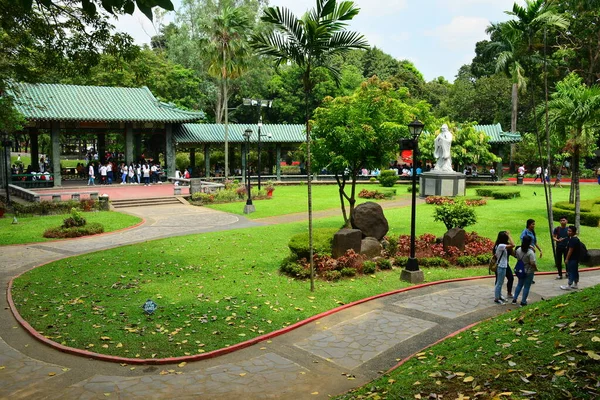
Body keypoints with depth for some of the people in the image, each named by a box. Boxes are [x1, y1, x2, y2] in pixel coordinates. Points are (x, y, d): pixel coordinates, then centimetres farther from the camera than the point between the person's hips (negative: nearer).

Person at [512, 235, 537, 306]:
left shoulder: (519, 250, -6)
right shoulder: (530, 252, -24)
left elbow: (516, 257, 8)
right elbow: (533, 263, -24)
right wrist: (536, 268, -7)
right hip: (529, 271, -5)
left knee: (519, 284, 20)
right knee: (526, 287, 7)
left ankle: (514, 299, 22)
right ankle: (523, 302, 13)